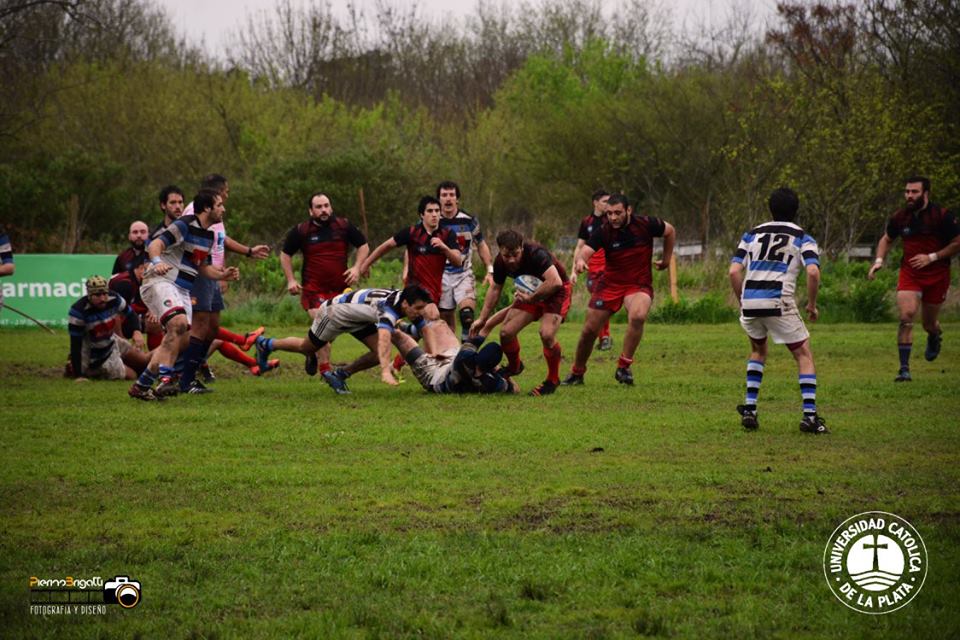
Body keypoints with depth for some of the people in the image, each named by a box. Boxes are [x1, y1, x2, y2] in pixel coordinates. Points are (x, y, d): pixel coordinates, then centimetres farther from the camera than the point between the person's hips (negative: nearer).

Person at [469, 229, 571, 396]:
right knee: (506, 332, -4)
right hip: (529, 294, 6)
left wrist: (532, 298, -36)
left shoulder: (536, 254, -34)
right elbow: (495, 288, 4)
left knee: (546, 334, -27)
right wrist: (482, 319, 5)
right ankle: (514, 366, 29)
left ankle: (553, 380, -3)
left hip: (555, 293, -6)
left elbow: (555, 282, -45)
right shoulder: (500, 262, -14)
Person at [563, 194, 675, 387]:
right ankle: (577, 373, 28)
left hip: (639, 284, -1)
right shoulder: (603, 231, -13)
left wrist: (666, 259, 12)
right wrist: (581, 260, -52)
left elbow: (670, 231, 7)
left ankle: (624, 367, -17)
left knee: (637, 316, -33)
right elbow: (586, 250, -29)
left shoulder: (645, 224, -13)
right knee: (589, 330, 2)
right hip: (610, 283, 2)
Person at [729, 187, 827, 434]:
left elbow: (734, 271, 5)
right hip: (779, 302, -3)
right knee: (804, 356, 10)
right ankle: (809, 415, -4)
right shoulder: (803, 238, 8)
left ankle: (749, 409, 17)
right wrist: (812, 305, 3)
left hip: (750, 302, 3)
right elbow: (813, 272, -9)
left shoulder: (752, 234, 16)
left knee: (758, 351, 29)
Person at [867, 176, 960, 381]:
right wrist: (879, 260, -2)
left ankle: (935, 338, 49)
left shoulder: (942, 216, -14)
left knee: (929, 324, 9)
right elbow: (886, 239, 15)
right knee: (906, 318, -16)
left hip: (937, 275, -2)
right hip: (909, 273, 2)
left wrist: (931, 257, -17)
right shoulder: (900, 217, -2)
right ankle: (904, 369, -13)